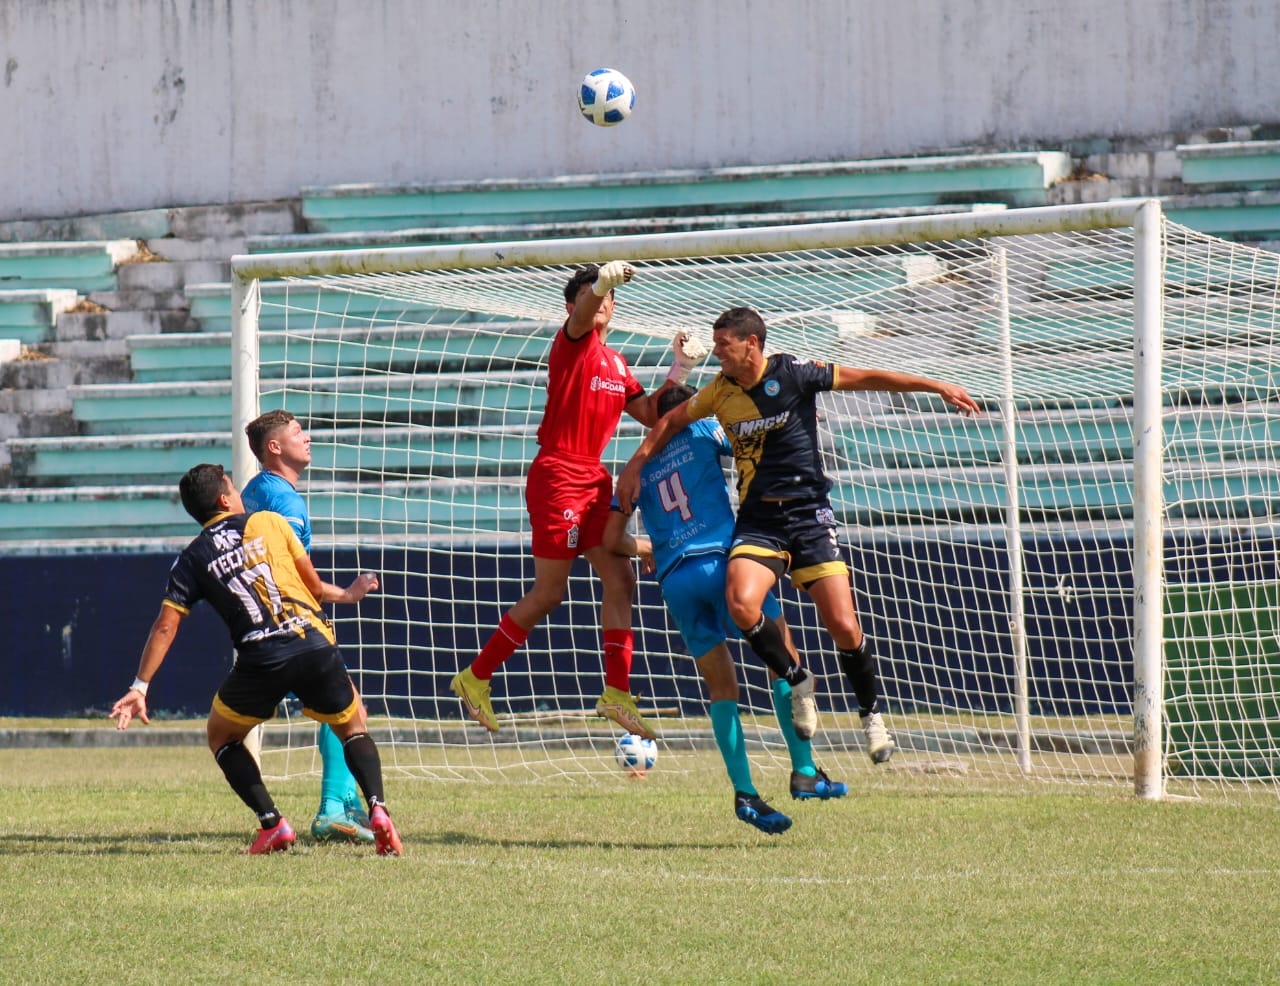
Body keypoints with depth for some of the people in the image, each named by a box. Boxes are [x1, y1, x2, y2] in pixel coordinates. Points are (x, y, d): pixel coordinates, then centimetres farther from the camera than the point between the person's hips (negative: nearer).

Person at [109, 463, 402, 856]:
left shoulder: (192, 560, 12)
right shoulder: (269, 522, 12)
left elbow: (166, 626, 6)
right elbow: (313, 585, 15)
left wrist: (140, 687, 9)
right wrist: (345, 595, 36)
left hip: (261, 659, -1)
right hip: (314, 644, 1)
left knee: (222, 736, 24)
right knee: (353, 728, 23)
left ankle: (272, 824, 7)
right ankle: (377, 809, -3)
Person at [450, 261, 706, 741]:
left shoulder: (616, 364, 17)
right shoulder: (572, 344, -6)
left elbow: (650, 415, 18)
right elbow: (581, 317, -29)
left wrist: (677, 373, 5)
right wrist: (600, 282, -50)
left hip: (593, 480, 8)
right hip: (558, 478, -8)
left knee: (620, 580, 1)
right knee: (548, 593, -4)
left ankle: (617, 692, 2)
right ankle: (476, 677, 7)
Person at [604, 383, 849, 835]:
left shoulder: (639, 467, 21)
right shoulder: (701, 434, 11)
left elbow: (612, 538, 20)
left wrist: (644, 549, 39)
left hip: (674, 578, 4)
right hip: (720, 559, -4)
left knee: (721, 689, 8)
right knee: (784, 659, 4)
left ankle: (744, 792, -4)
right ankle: (804, 772, -6)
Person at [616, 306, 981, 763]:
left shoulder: (792, 374, -8)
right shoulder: (719, 391, 4)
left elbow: (866, 378, -3)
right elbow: (671, 421, 22)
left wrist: (938, 387, -3)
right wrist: (637, 463, 11)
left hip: (809, 514, -3)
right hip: (757, 520, 3)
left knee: (844, 626, -10)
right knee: (741, 603, -25)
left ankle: (872, 716, 13)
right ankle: (797, 681, 0)